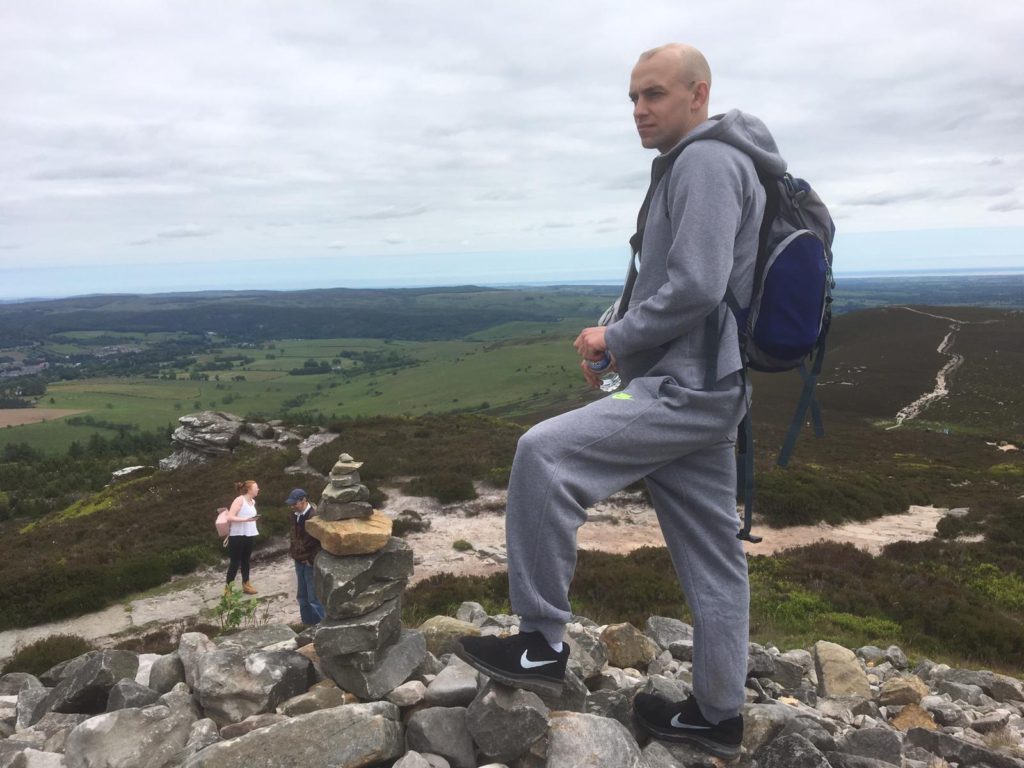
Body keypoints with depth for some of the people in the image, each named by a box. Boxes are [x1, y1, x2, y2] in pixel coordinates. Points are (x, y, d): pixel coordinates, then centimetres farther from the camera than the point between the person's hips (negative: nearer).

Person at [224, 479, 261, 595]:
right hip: (238, 536, -7)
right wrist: (245, 519, -27)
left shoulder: (252, 501, 10)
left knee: (246, 560, 16)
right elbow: (230, 517, -20)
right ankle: (228, 588, 8)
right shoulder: (239, 500, -14)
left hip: (249, 535, 7)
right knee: (235, 562, -2)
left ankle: (246, 585, 26)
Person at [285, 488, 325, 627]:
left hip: (311, 563, -9)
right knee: (302, 597, 17)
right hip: (299, 562, 9)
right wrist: (292, 550, 12)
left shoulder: (315, 516, -21)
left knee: (314, 598, -2)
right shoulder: (297, 515, 7)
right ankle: (308, 624, 29)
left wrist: (312, 559, -17)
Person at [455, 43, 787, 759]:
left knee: (543, 455, -16)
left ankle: (542, 643, -5)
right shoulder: (703, 165, 23)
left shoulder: (706, 161, -9)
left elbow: (695, 288, -21)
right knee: (711, 555, 13)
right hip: (702, 388, 10)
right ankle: (718, 715, 26)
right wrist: (618, 337, 14)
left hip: (685, 391, -10)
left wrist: (615, 336, -9)